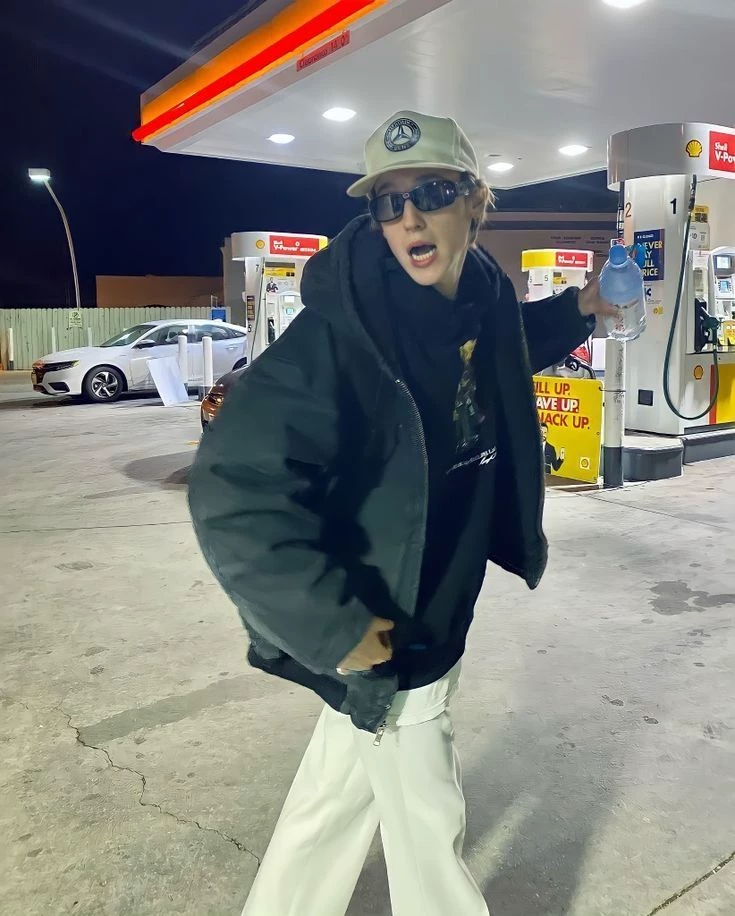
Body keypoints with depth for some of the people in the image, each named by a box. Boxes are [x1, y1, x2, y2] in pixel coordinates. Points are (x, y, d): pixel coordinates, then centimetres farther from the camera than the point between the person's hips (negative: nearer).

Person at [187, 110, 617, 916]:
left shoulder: (483, 301, -3)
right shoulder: (342, 332, -27)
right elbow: (233, 489, -31)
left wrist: (576, 310, 6)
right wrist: (333, 627, -27)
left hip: (439, 610, 7)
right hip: (385, 639, -7)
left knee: (341, 787, 26)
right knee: (428, 822, 15)